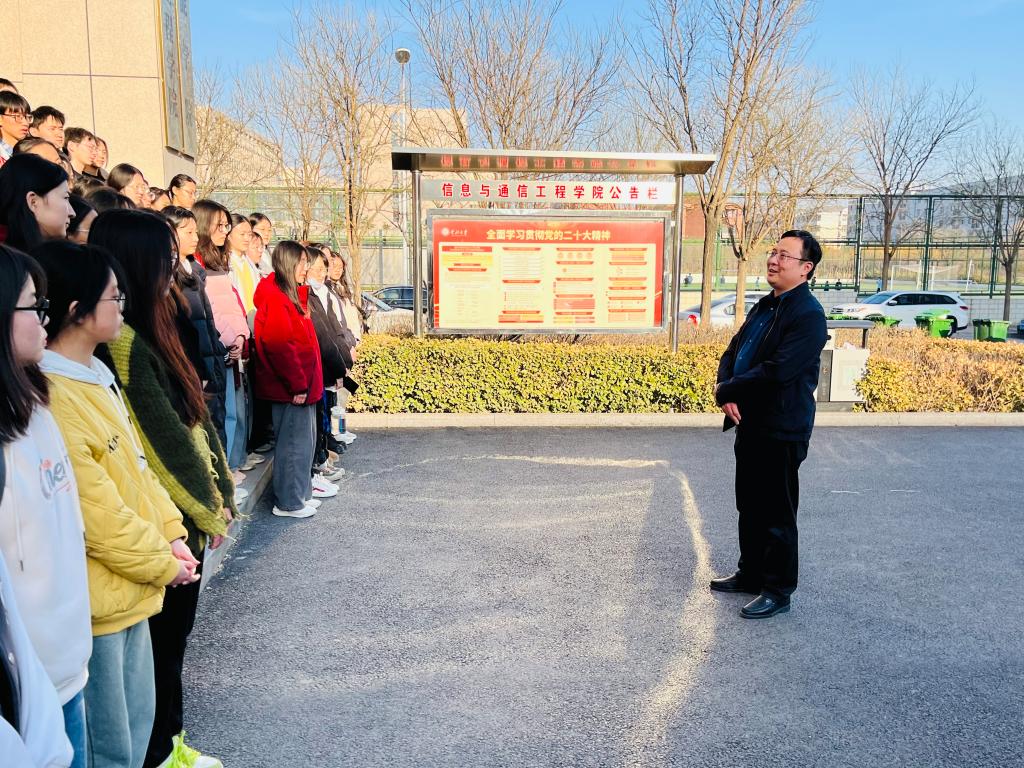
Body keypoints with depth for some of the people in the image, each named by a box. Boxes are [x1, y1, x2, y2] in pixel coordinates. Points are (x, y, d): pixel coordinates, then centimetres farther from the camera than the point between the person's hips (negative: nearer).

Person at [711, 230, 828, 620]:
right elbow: (732, 353, 12)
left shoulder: (808, 315, -17)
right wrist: (726, 392, -7)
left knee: (776, 514, 3)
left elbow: (776, 371, -25)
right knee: (749, 506, 19)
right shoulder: (764, 306, 13)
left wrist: (727, 391, -14)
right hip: (750, 424, 9)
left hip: (781, 430, -9)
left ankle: (778, 591, 17)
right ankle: (750, 574, 34)